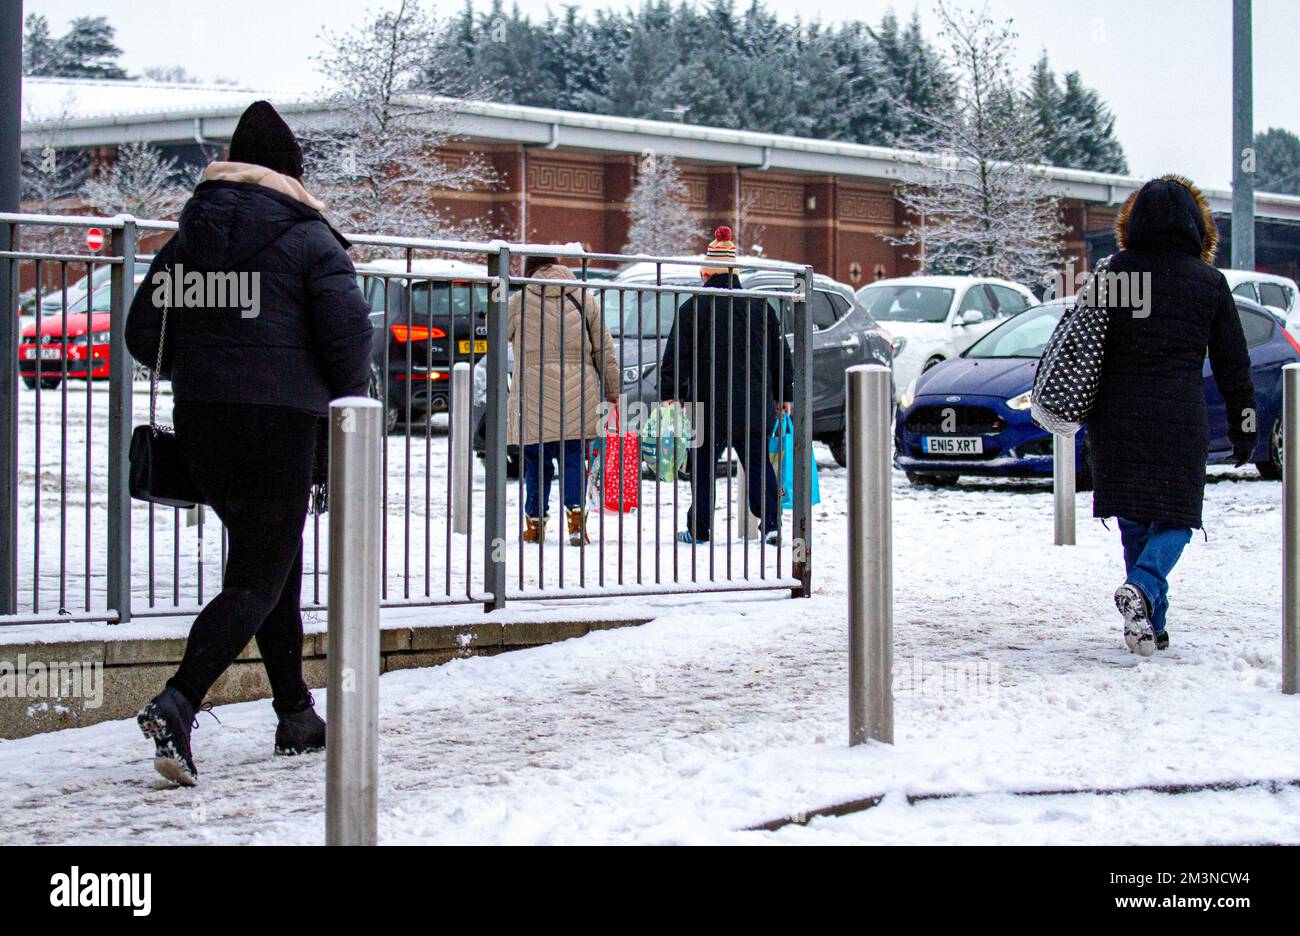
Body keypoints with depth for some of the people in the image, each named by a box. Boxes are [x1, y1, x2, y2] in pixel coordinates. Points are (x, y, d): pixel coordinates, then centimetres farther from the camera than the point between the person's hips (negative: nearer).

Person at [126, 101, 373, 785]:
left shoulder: (188, 236, 11)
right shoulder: (309, 239, -4)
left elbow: (142, 334, 8)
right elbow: (349, 333, -11)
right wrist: (344, 398, 7)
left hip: (199, 423, 6)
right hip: (280, 423, -6)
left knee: (274, 562, 20)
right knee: (257, 580, -5)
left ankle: (296, 716, 26)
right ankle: (177, 705, -25)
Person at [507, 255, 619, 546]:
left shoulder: (519, 302, 0)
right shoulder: (584, 299, 7)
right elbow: (604, 349, 9)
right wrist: (612, 390, 15)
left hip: (534, 397, -1)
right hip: (577, 393, 1)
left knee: (537, 462, 9)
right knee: (573, 458, 6)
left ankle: (535, 523, 15)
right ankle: (576, 514, -10)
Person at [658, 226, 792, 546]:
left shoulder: (692, 308, -4)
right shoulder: (760, 306, 8)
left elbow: (676, 356, -7)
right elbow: (779, 354, 13)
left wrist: (669, 395, -4)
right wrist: (784, 396, 20)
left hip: (709, 405, -3)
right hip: (754, 405, 3)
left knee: (702, 466, 7)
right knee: (758, 463, 9)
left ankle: (699, 528, 9)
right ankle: (771, 522, -1)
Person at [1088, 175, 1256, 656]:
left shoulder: (1115, 273, 1)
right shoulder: (1210, 282, 1)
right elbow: (1233, 363, 7)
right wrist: (1243, 425, 16)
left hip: (1116, 416, 2)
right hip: (1179, 418, -1)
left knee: (1134, 522, 13)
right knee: (1174, 519, 6)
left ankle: (1150, 624, 14)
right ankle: (1143, 587, -22)